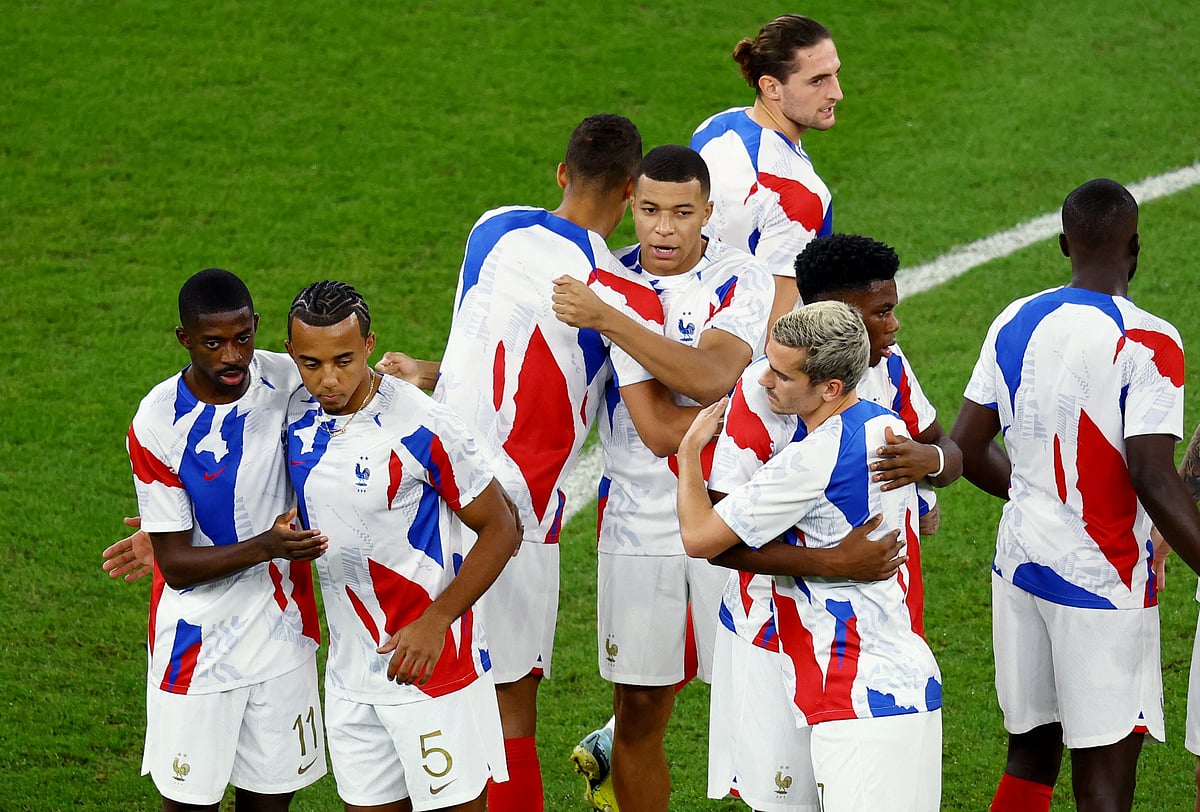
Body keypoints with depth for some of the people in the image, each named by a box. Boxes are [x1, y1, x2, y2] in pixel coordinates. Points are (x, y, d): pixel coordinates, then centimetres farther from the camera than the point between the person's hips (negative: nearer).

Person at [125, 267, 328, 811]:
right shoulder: (158, 424, -18)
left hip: (281, 629, 3)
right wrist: (266, 546, -29)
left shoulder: (290, 380, -8)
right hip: (200, 640, -3)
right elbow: (175, 564, -15)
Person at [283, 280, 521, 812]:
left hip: (430, 662, -6)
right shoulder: (296, 419, 1)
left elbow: (500, 529, -12)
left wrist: (435, 622, -20)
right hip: (350, 672, 6)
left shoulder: (421, 428, -19)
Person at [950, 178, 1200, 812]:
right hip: (1101, 582, -6)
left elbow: (965, 449, 10)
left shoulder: (1014, 324, 4)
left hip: (1019, 564, 6)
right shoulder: (1147, 343, -15)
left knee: (1031, 753, 17)